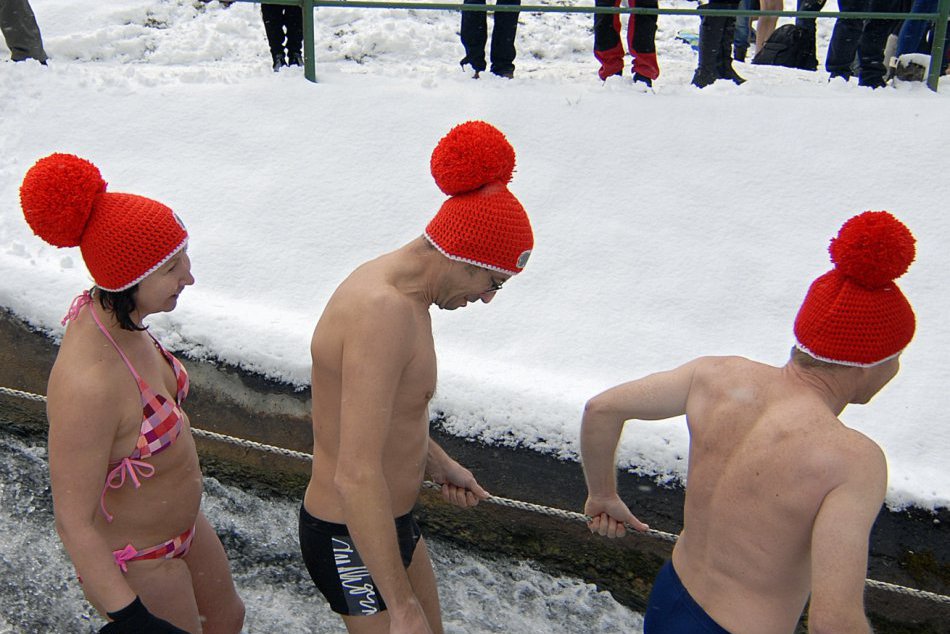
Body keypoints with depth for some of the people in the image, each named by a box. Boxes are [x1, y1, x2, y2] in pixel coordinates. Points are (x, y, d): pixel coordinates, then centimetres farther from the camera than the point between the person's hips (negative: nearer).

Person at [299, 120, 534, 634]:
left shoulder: (393, 288, 0)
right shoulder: (385, 311, -31)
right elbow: (356, 476, -34)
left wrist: (435, 461, 16)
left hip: (392, 521, 9)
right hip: (352, 541, -9)